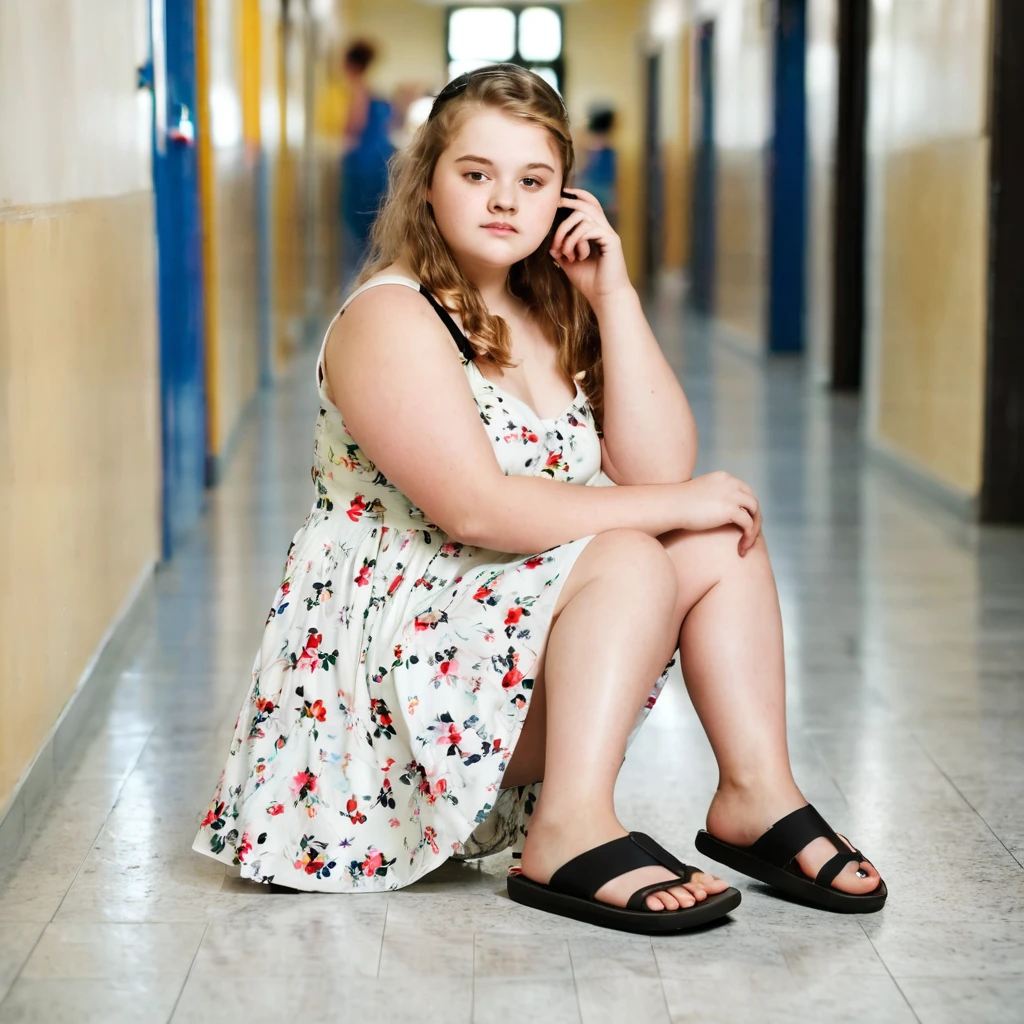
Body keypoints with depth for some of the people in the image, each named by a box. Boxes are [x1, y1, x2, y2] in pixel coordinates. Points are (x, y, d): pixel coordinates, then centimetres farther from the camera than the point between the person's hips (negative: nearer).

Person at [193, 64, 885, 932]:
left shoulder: (556, 315, 11)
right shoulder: (390, 319, -14)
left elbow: (659, 468, -2)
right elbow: (478, 508, -25)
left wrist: (612, 295, -7)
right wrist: (674, 506, -20)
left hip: (524, 620, 8)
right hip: (385, 648, -8)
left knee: (723, 544, -6)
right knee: (630, 560, -26)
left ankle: (758, 794, -10)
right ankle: (571, 832, -35)